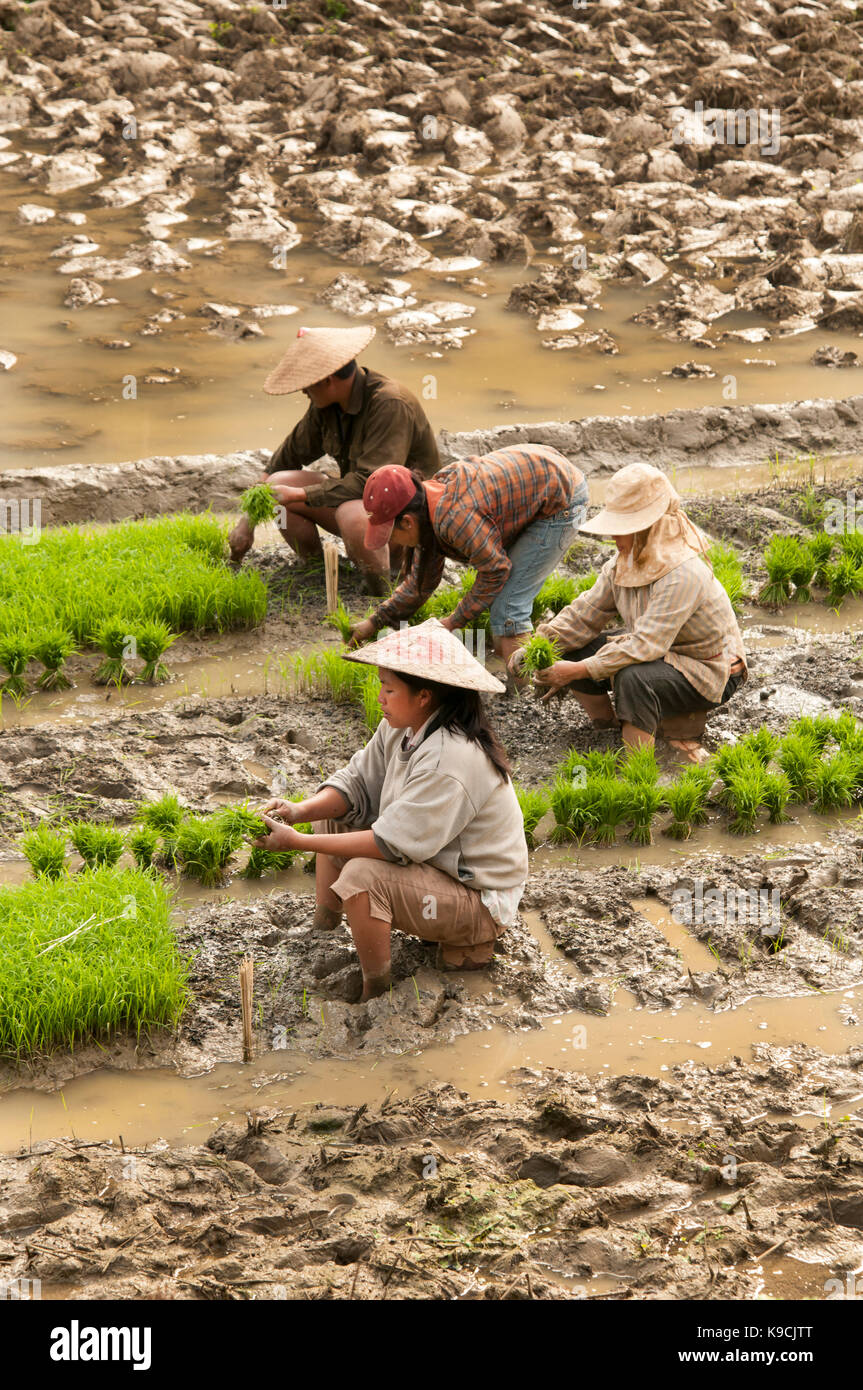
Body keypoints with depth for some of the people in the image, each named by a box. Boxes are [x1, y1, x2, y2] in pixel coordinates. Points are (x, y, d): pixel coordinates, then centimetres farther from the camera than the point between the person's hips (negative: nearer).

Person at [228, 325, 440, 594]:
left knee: (351, 513, -39)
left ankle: (384, 597, -19)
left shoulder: (390, 405, -26)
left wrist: (299, 495, -27)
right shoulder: (326, 405, -2)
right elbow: (290, 454, 11)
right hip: (359, 499, 8)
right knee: (279, 483, -5)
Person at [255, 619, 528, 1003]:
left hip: (480, 900, -10)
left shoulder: (450, 759, -32)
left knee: (362, 876, -32)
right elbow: (358, 784, 3)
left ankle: (375, 994, -16)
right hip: (429, 859, 10)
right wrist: (302, 810, -18)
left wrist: (298, 842, -32)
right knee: (333, 820, 11)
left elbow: (394, 844, -34)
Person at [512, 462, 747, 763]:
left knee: (633, 677, -38)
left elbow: (646, 646, -36)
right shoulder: (624, 563, -4)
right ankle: (607, 724, 13)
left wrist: (579, 670, -36)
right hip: (662, 652, 9)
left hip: (708, 674, -9)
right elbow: (583, 616, -1)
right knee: (570, 651, -4)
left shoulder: (683, 574, -32)